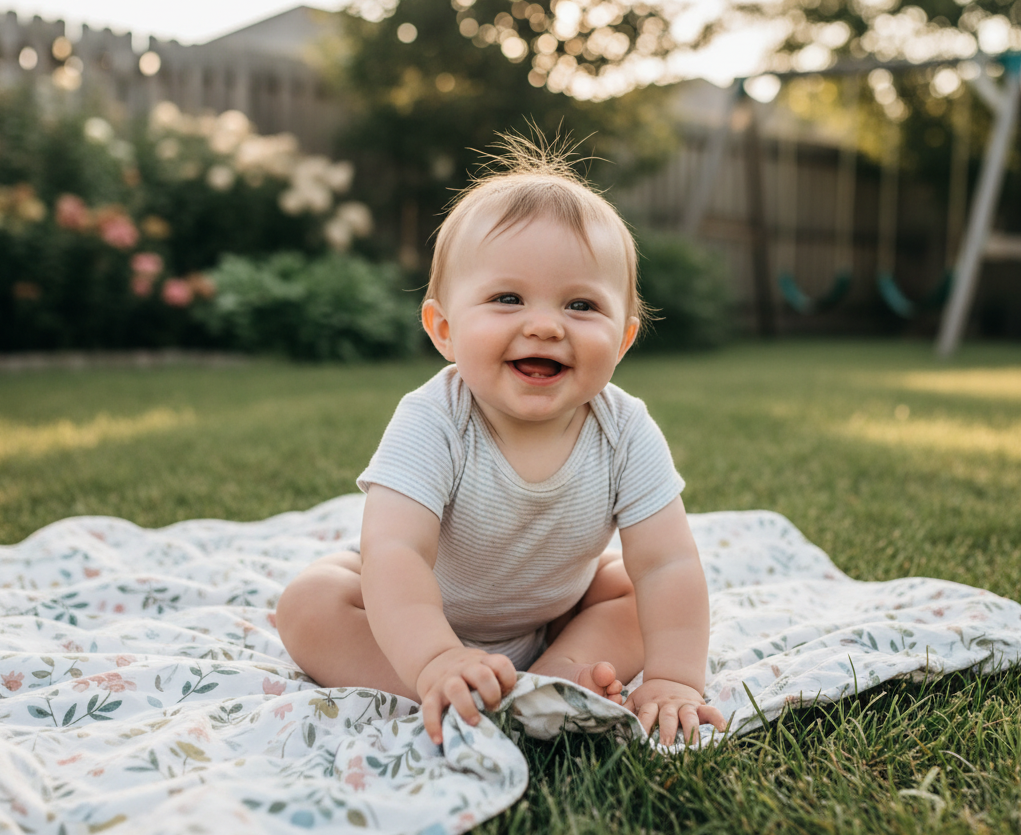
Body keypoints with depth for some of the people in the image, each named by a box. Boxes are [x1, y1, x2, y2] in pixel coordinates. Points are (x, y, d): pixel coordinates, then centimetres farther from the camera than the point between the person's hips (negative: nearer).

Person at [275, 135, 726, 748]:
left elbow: (666, 565, -25)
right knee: (309, 605, -22)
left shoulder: (626, 433, -25)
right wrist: (435, 661, -59)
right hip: (426, 610, -2)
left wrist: (674, 681, -37)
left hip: (558, 612, 3)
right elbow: (394, 552, -44)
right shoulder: (432, 425, -34)